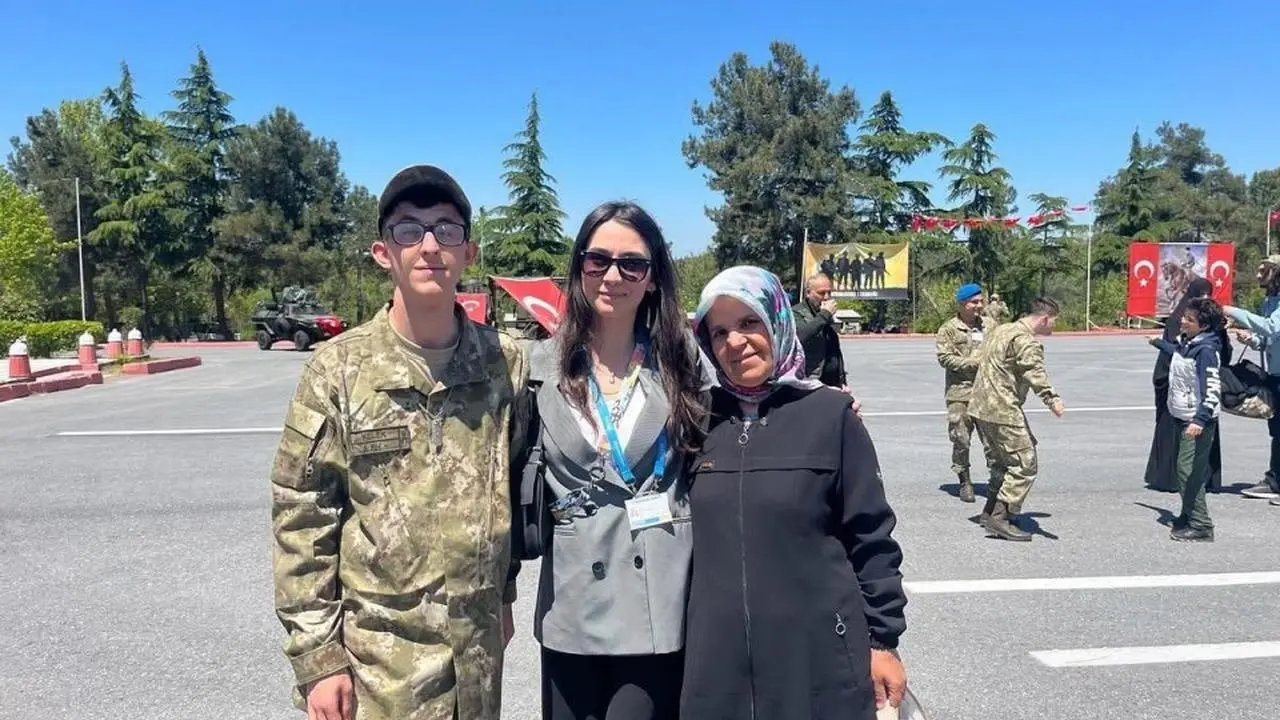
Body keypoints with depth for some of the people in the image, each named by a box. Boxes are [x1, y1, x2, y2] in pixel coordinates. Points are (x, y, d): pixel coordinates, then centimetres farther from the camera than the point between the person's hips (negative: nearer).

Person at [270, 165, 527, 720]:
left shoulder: (506, 362, -1)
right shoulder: (338, 369, -8)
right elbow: (300, 519, -7)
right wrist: (316, 655, -8)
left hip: (479, 649, 3)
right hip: (377, 656, -2)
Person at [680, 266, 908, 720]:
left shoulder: (831, 414, -6)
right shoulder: (702, 420, 3)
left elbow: (871, 539, -3)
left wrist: (883, 640, -3)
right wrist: (688, 638, 12)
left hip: (818, 656, -2)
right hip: (720, 659, 3)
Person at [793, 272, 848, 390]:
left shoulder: (829, 316, 20)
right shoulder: (797, 313, -6)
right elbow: (800, 335, -28)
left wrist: (843, 381, 19)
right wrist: (824, 314, -17)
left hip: (833, 384, 8)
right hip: (812, 384, -8)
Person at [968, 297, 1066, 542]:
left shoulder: (1000, 330, 18)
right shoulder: (1026, 340, -13)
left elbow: (982, 359, 33)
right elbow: (1034, 371, -32)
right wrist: (1051, 398, -46)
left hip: (980, 408, 10)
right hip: (1003, 411, -10)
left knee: (1002, 463, 20)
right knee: (1025, 464, -4)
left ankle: (991, 512, 24)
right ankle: (1001, 518, -6)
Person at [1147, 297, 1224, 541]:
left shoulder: (1206, 350, -19)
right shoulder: (1186, 343, 7)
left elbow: (1212, 389, -25)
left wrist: (1200, 420, -34)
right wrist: (1160, 343, 50)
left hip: (1198, 420, -9)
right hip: (1183, 417, 9)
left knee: (1189, 470, -10)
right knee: (1186, 469, 16)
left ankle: (1201, 526, -4)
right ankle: (1189, 515, 29)